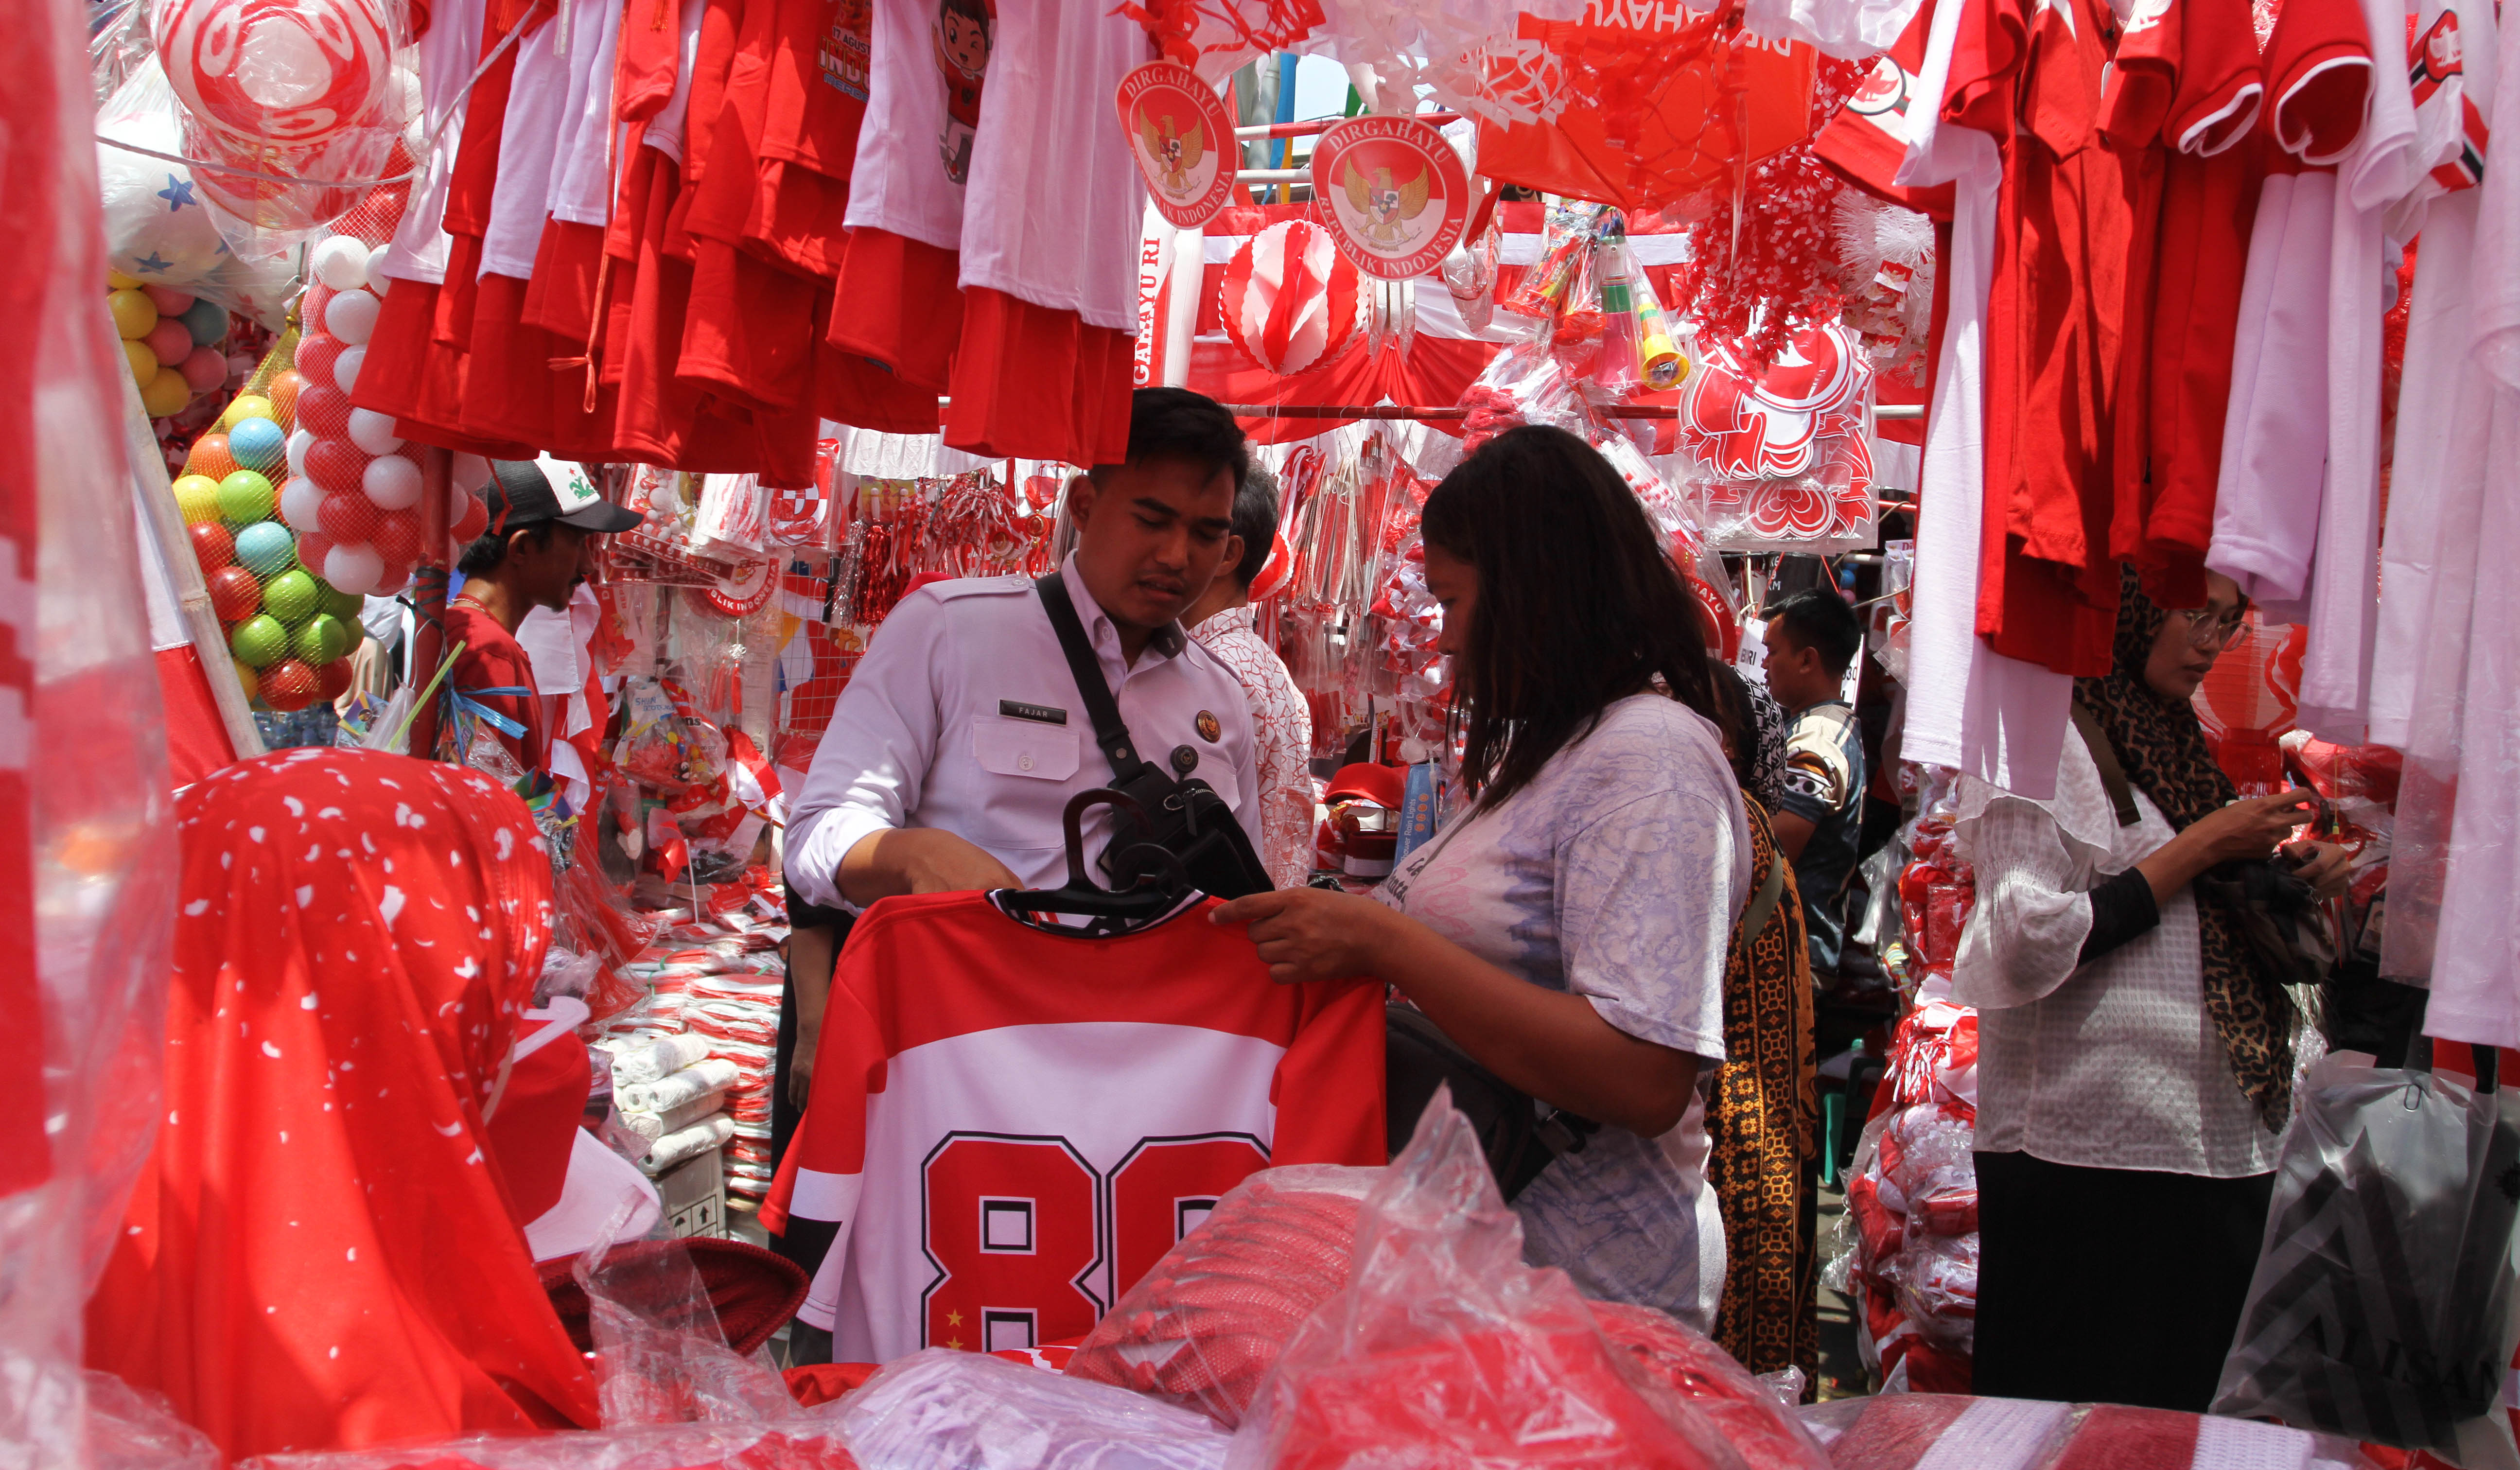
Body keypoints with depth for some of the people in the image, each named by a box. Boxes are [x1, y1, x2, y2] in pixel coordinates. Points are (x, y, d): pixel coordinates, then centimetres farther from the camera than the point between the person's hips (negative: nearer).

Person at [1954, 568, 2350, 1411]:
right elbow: (2030, 947, -21)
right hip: (2093, 1158, -9)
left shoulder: (2167, 741, 17)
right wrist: (2204, 846, -15)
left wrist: (2294, 880, 7)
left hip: (2216, 1144, 9)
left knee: (2184, 1404, 14)